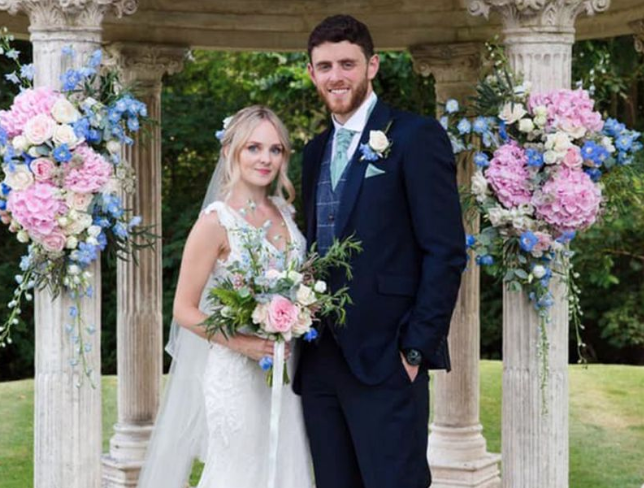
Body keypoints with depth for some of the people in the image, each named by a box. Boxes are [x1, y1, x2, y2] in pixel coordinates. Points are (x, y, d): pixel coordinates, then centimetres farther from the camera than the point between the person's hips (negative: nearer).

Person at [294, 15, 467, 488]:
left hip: (385, 359, -7)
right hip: (319, 359, 7)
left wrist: (418, 349, -14)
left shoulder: (415, 137, -6)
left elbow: (446, 251, -10)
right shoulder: (316, 150, 16)